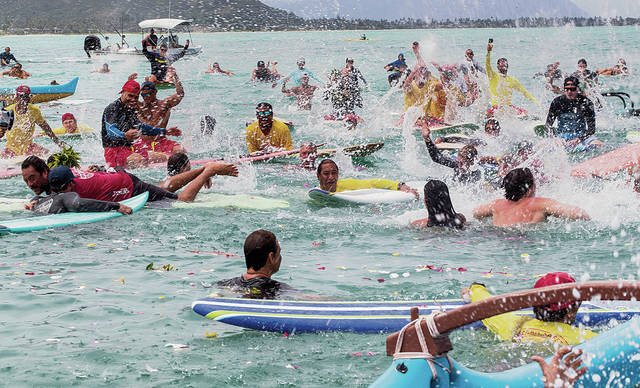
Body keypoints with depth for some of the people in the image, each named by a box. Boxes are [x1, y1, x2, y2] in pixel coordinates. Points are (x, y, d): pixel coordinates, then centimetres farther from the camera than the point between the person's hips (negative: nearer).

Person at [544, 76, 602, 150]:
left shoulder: (586, 103, -7)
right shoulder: (557, 102, -3)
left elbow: (591, 128, -10)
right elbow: (548, 124, -2)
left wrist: (578, 139, -26)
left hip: (581, 135, 0)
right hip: (562, 135, 0)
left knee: (599, 144, -30)